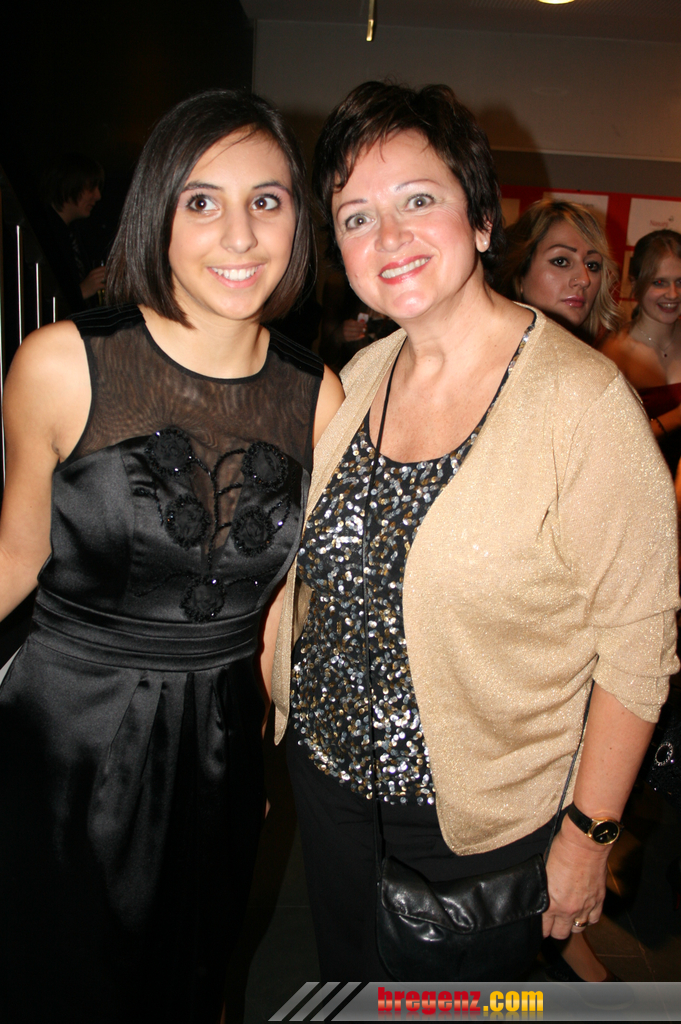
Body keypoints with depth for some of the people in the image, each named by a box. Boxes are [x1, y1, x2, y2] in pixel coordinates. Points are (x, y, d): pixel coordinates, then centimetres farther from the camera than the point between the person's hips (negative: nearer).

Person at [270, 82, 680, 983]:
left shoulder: (582, 400, -21)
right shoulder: (359, 379, -2)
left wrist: (590, 834, -13)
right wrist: (280, 699, 10)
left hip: (476, 810, -5)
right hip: (327, 769, 5)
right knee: (343, 976, 27)